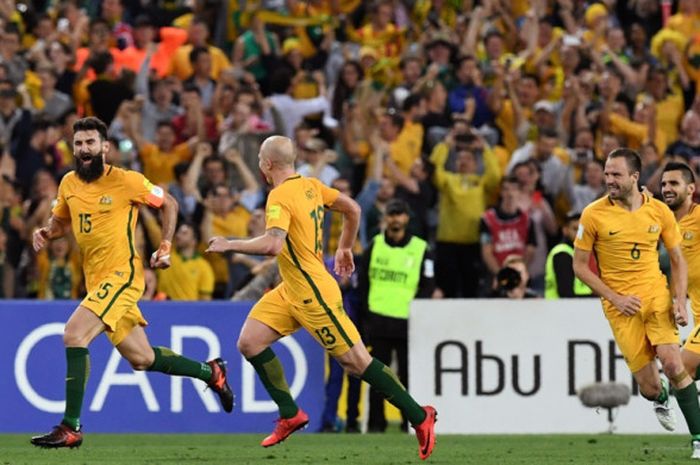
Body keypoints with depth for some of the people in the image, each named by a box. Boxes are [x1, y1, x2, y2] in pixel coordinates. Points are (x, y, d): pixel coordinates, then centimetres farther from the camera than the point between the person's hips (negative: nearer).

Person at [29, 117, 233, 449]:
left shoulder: (126, 181, -10)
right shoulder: (69, 184, 7)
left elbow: (169, 204, 4)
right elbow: (61, 221, 23)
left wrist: (165, 247, -2)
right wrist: (46, 233, 1)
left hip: (122, 275, -7)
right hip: (96, 281, 7)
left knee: (73, 335, -23)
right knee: (141, 359, 13)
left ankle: (70, 428, -21)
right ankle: (210, 372, 36)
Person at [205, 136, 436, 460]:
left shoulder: (280, 197, -19)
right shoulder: (310, 186, 7)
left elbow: (272, 244, -34)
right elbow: (352, 209, 17)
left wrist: (229, 245, -21)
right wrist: (344, 248, 29)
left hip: (312, 294, -10)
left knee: (354, 360, -5)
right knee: (249, 342, 4)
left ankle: (419, 417, 1)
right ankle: (290, 414, 9)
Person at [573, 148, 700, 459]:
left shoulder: (659, 211, -1)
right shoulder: (594, 215, -7)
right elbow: (580, 266, 0)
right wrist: (615, 298, -9)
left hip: (657, 296, 1)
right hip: (621, 306, -1)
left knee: (672, 364, -20)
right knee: (649, 387, -4)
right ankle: (660, 398, 35)